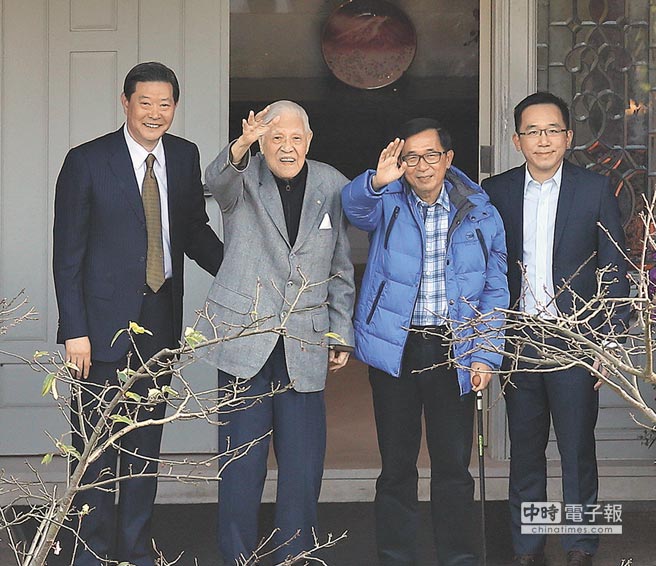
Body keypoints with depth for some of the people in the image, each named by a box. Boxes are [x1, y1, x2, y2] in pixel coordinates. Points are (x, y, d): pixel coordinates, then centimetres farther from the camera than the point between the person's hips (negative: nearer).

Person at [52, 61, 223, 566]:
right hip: (105, 320, -4)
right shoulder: (87, 162, -9)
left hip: (160, 316, 5)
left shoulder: (185, 156, 5)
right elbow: (68, 253, -8)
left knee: (146, 440, 13)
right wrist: (74, 331, -13)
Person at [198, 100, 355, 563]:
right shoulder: (242, 178, 1)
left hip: (304, 342, 2)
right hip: (243, 334, -2)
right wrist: (241, 146, -46)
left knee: (304, 460, 2)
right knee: (241, 456, 1)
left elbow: (341, 269, 12)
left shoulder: (332, 186, 8)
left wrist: (342, 335, 10)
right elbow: (217, 181, -25)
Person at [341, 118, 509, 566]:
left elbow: (495, 291, 5)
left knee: (454, 464, 5)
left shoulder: (480, 214, 4)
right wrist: (377, 181, -44)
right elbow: (354, 205, -21)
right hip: (394, 347, 0)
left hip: (453, 351, 0)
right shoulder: (388, 203, 3)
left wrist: (486, 356, -4)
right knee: (397, 463, 7)